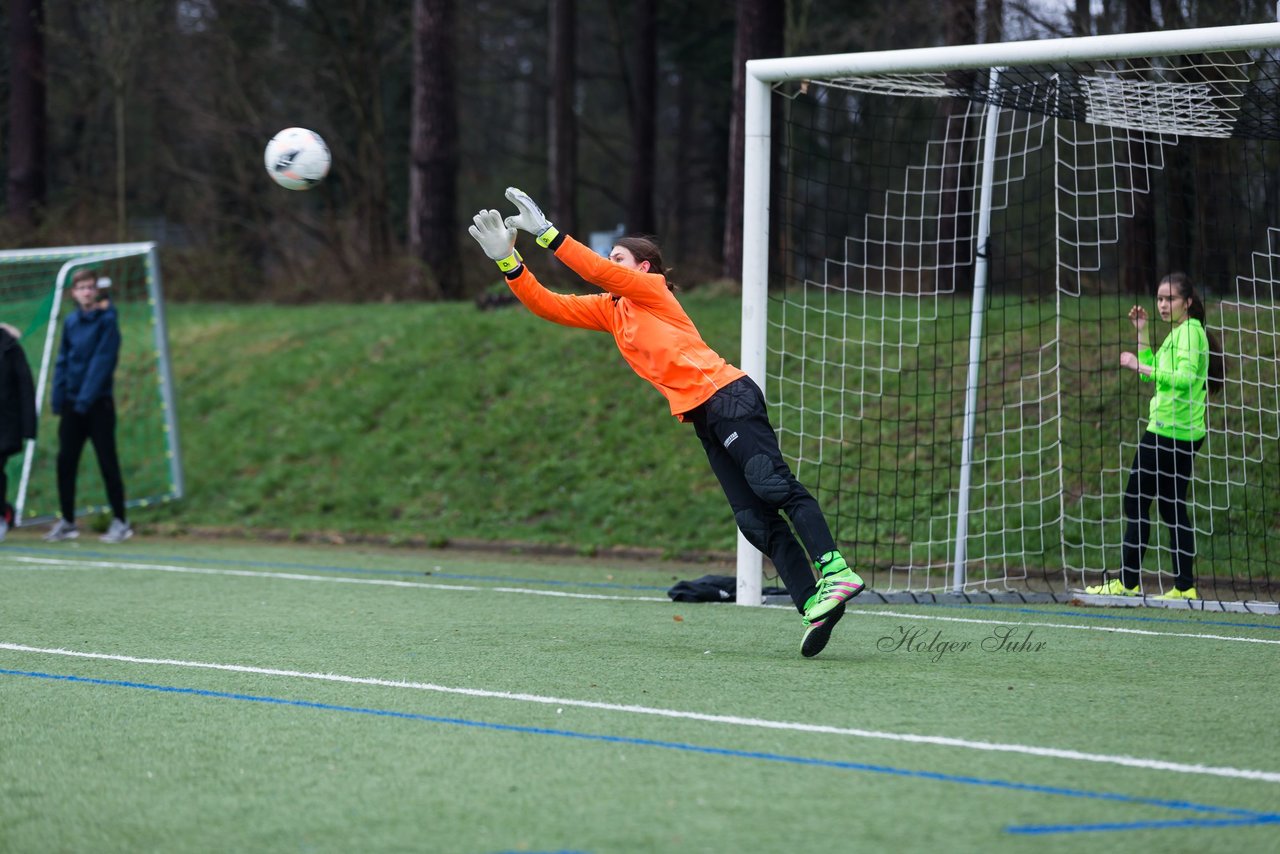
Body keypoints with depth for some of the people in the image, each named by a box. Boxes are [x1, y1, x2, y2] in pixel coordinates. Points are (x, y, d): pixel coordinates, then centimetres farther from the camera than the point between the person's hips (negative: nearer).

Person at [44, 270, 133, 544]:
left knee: (107, 462, -2)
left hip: (98, 404, -5)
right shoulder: (70, 323, 8)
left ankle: (120, 522, 4)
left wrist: (86, 398, -19)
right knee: (65, 461, 5)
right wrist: (58, 398, 0)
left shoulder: (107, 321, -7)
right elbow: (62, 362, 10)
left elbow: (102, 362, -14)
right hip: (72, 404, 5)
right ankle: (67, 521, 14)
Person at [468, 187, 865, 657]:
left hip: (727, 395, -7)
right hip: (702, 416, 7)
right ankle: (812, 608, -14)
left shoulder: (651, 288, 4)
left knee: (774, 486, -23)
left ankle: (835, 572, -33)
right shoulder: (608, 310, 22)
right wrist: (507, 260, 6)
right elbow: (547, 305, 17)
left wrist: (547, 232, -11)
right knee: (754, 521, -6)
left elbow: (598, 271, -12)